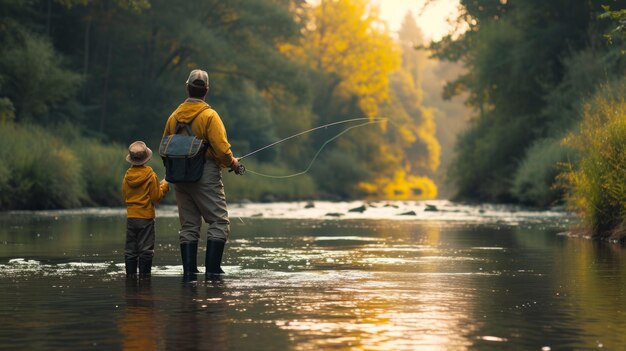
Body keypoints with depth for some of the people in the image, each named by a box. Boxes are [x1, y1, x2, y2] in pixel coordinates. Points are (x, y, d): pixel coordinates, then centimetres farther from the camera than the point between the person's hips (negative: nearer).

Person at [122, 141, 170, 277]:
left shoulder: (127, 176, 2)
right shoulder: (151, 176, -11)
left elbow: (125, 197, 10)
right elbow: (156, 197, -8)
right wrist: (164, 186, 7)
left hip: (131, 216, 4)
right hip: (146, 217, -4)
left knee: (130, 250, 9)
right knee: (146, 249, 0)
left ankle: (130, 274, 10)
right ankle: (144, 274, -3)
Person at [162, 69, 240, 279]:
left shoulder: (174, 116, 7)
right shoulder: (209, 115, -10)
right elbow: (221, 148, -16)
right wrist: (232, 163, 2)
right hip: (206, 175, -6)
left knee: (188, 226, 11)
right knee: (219, 222, 0)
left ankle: (189, 270, 6)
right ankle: (212, 269, -8)